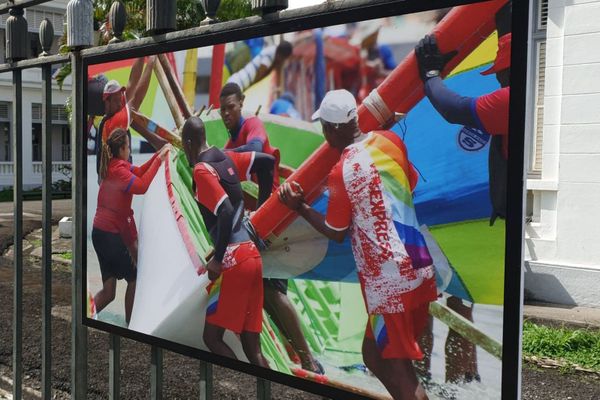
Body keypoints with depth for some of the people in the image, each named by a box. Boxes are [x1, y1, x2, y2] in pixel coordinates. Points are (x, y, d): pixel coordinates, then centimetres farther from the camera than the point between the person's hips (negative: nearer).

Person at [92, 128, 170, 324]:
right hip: (111, 235, -8)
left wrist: (159, 154, 8)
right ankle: (129, 323, 18)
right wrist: (159, 159, -22)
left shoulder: (115, 165, 9)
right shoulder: (118, 170, -17)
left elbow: (139, 171, 17)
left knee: (108, 291, 9)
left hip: (101, 233, 8)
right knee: (134, 279, 10)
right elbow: (142, 186, -28)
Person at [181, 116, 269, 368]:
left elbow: (226, 212, -20)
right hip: (252, 255, 8)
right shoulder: (224, 158, 14)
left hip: (234, 260, -8)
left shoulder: (202, 169, -9)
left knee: (212, 337, -1)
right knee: (252, 346, 10)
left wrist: (218, 259, -16)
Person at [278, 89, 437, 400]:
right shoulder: (389, 140, 2)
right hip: (417, 267, 7)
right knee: (375, 355, 20)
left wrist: (300, 207, 8)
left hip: (388, 280, -7)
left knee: (397, 370, 2)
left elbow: (335, 233, -1)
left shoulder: (341, 172, -15)